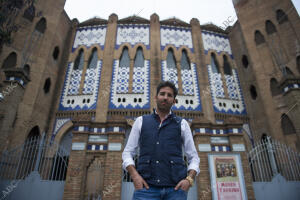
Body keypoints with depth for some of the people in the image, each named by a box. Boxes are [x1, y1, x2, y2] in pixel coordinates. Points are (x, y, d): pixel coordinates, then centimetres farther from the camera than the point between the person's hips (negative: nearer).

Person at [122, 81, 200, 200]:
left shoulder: (182, 124, 14)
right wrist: (135, 176, -6)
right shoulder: (141, 121, 14)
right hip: (146, 187, 0)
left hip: (175, 188, 1)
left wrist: (189, 180, -5)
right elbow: (127, 154, 12)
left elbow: (194, 158, 14)